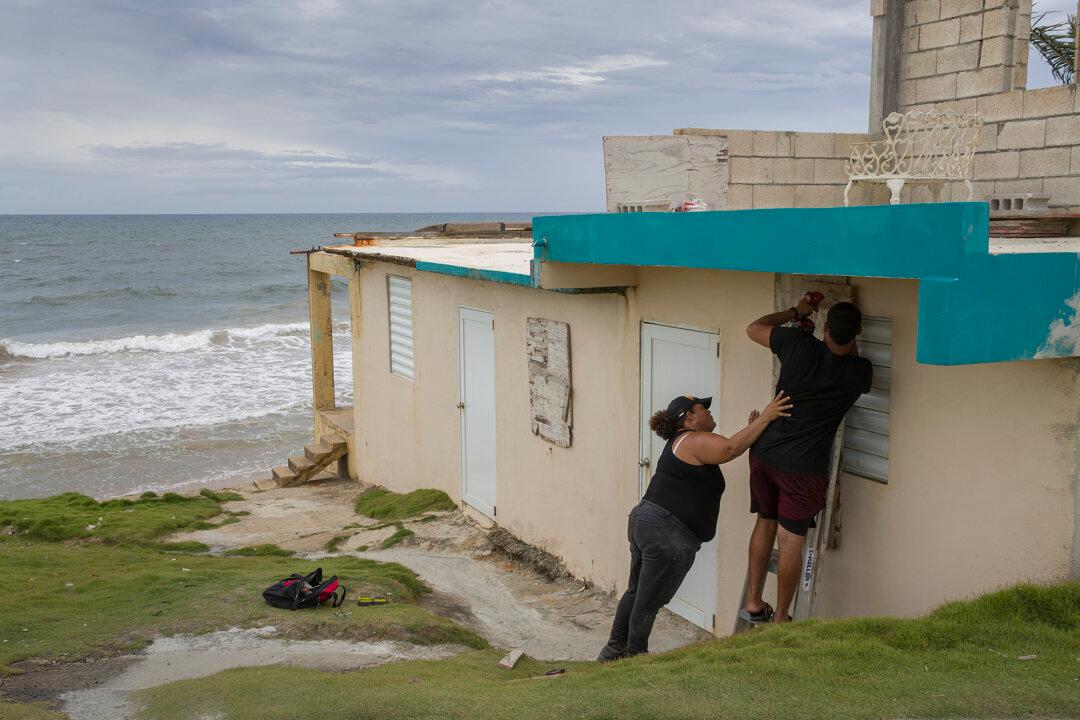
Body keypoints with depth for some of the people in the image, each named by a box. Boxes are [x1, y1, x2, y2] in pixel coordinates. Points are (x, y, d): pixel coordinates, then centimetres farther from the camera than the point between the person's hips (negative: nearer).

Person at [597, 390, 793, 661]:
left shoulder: (681, 442, 20)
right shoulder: (695, 440, -11)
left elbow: (724, 450, 20)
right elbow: (730, 448, -27)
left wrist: (750, 429, 11)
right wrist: (765, 418, -22)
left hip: (643, 520, 10)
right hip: (667, 535, -10)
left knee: (636, 592, 21)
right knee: (649, 603, 4)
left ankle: (615, 649, 32)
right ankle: (635, 658, 17)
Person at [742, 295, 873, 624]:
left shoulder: (799, 345, -9)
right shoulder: (859, 372, -10)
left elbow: (754, 328, 10)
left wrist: (795, 312, 18)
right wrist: (849, 338, 20)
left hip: (764, 452, 3)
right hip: (803, 467, -3)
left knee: (765, 522, 18)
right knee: (792, 540, 5)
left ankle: (753, 602, 26)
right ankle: (780, 619, 13)